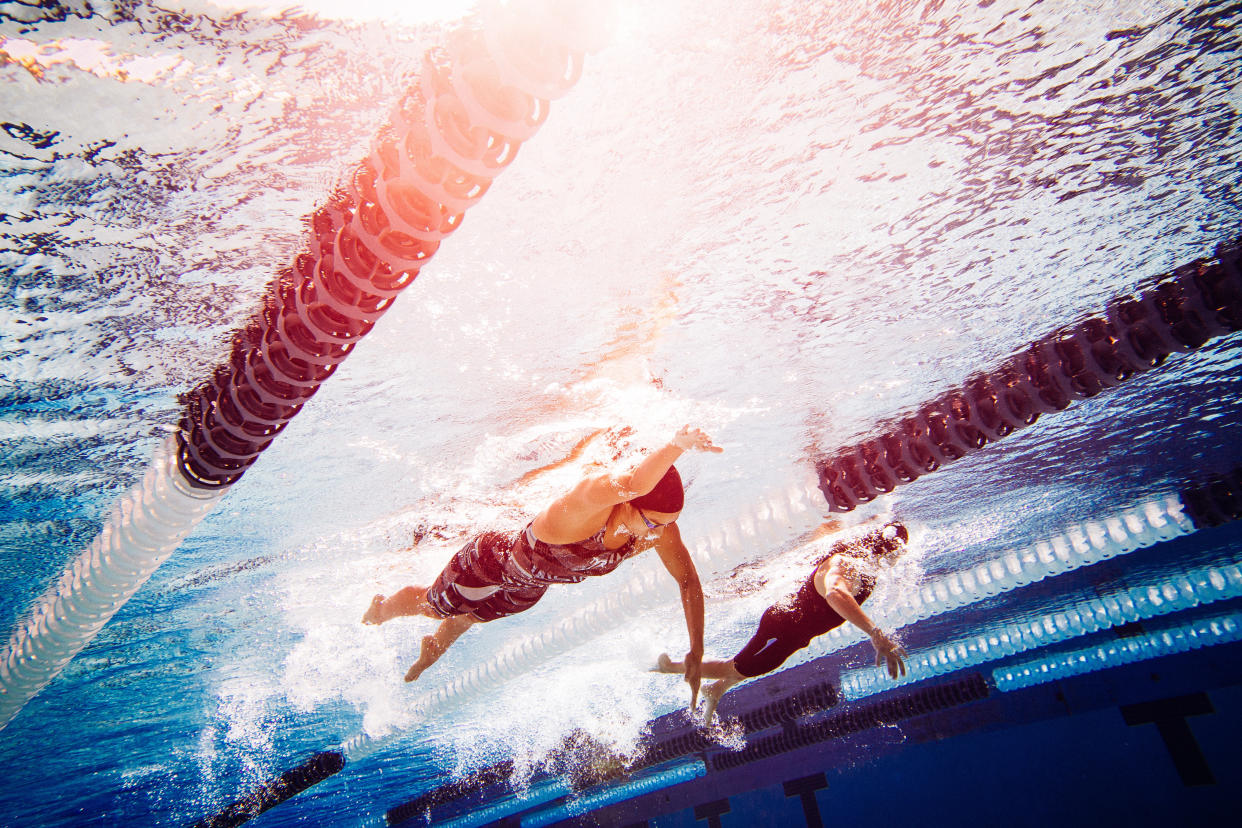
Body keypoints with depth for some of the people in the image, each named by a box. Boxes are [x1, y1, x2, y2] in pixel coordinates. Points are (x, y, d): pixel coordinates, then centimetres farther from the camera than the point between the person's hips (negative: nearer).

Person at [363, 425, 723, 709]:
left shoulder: (662, 532, -28)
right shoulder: (590, 503, -48)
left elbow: (689, 581, -13)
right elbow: (630, 485, -72)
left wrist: (696, 653, -15)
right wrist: (676, 444, -83)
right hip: (493, 563, -6)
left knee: (471, 617, 37)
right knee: (433, 606, 26)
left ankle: (432, 649, 71)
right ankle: (379, 609, 62)